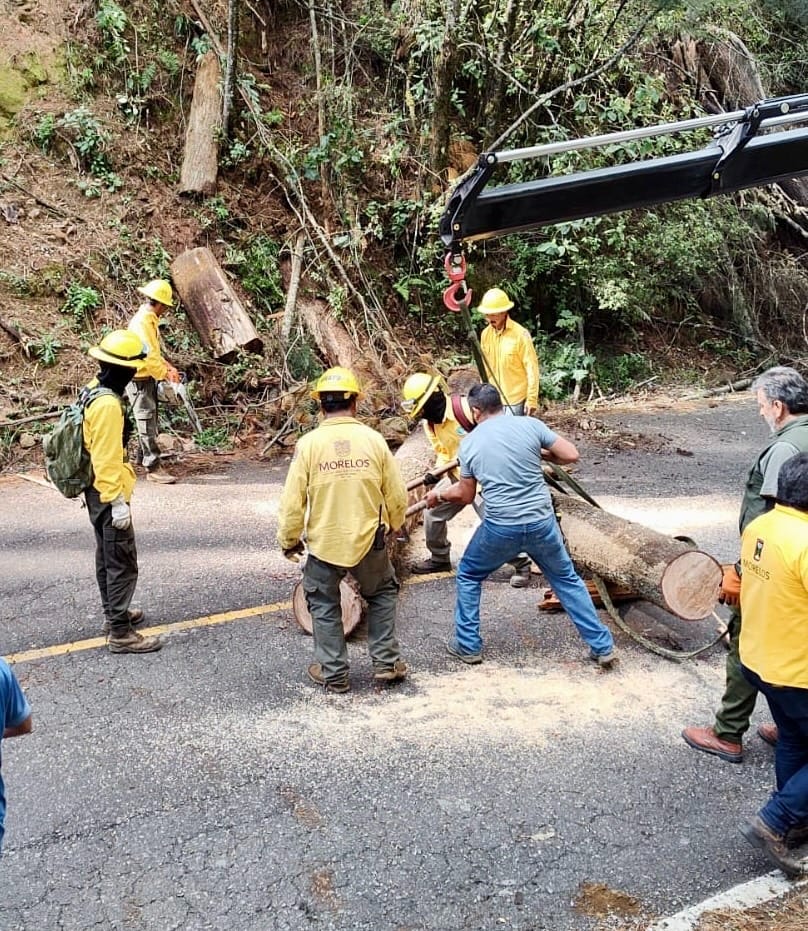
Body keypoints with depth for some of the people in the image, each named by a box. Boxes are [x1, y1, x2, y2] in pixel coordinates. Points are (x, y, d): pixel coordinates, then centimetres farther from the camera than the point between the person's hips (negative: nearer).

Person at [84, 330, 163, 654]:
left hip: (97, 493, 11)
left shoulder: (95, 390, 6)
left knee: (107, 557, 21)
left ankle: (114, 613, 36)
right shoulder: (108, 405, -26)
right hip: (108, 496, -11)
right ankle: (120, 633, 3)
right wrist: (117, 501, -22)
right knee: (122, 563, -3)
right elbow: (106, 460, -26)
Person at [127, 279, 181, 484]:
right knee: (146, 421, -6)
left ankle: (145, 457, 30)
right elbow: (148, 356, -27)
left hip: (149, 377, 10)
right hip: (140, 378, -10)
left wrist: (166, 365, 6)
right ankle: (153, 467, -4)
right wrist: (165, 373, -17)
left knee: (150, 419, 18)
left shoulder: (150, 319, 11)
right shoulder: (142, 322, -21)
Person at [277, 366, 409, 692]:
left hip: (323, 543, -1)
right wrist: (394, 524, 20)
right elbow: (397, 496, 0)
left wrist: (288, 540, 7)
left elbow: (292, 501, -10)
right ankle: (386, 662, 26)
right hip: (368, 541, 1)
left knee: (324, 605, 20)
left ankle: (333, 673, 25)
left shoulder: (309, 443, -11)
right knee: (382, 594, 25)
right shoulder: (373, 439, -7)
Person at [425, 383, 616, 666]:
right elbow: (571, 455, -1)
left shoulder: (469, 443, 0)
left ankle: (468, 646, 28)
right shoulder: (530, 424, -2)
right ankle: (602, 646, 23)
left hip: (501, 529, -1)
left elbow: (465, 495, 10)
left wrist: (439, 496, 30)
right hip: (542, 523, 1)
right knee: (566, 579, 20)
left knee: (468, 576, 23)